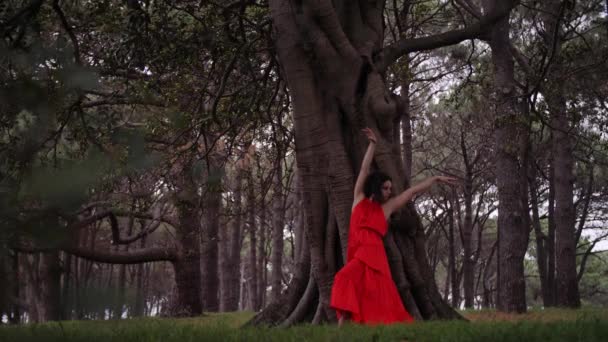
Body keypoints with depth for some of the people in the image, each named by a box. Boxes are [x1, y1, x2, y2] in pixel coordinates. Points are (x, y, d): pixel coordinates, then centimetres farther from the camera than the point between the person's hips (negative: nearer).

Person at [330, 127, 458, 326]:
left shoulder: (387, 207, 15)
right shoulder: (359, 199, 13)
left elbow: (414, 191, 22)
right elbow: (364, 169, 9)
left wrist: (436, 179, 28)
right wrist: (372, 144, 6)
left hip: (374, 254, 1)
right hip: (357, 252, -1)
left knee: (380, 298, -9)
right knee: (346, 280, -20)